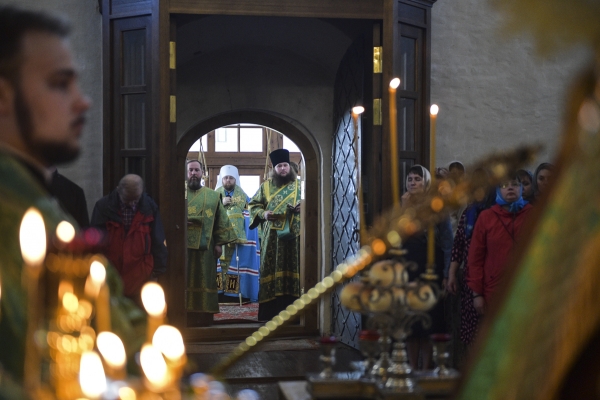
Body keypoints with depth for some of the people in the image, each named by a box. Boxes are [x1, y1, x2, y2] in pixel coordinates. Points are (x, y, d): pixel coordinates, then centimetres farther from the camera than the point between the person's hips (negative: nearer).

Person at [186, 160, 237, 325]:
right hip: (183, 245, -1)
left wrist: (219, 243, 2)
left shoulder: (213, 196, 12)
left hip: (205, 246, 1)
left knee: (204, 281, 2)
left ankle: (203, 316, 5)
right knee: (184, 281, -2)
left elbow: (221, 221, 10)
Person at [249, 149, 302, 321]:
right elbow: (254, 205, 13)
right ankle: (271, 311, -1)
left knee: (292, 269, -1)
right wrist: (263, 214, -7)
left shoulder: (299, 185, 10)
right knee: (271, 270, -2)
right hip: (272, 236, 0)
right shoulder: (266, 186, 11)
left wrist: (302, 208, -11)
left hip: (293, 235, 0)